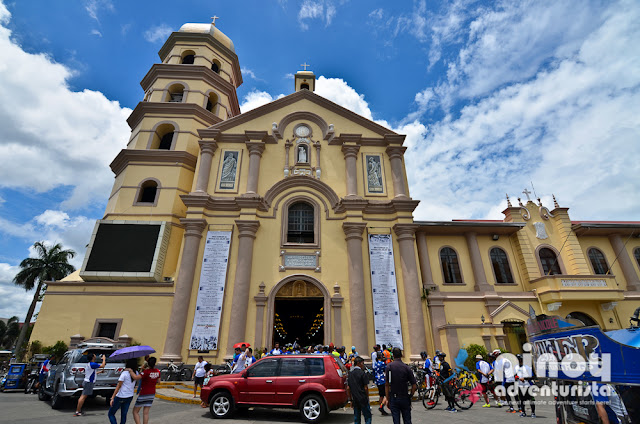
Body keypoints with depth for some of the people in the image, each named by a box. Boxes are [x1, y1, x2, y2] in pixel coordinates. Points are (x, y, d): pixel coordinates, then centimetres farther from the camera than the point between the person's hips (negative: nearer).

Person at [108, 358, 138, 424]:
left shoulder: (124, 373, -18)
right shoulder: (136, 373, -3)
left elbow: (118, 386, -17)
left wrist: (112, 398, -12)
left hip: (120, 397, -5)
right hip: (130, 397, 5)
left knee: (110, 414, 11)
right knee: (123, 414, 16)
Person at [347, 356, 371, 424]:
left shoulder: (349, 373, 6)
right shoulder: (362, 373, -11)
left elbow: (348, 388, 7)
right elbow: (366, 388, -9)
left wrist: (351, 399, 13)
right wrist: (367, 397, 4)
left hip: (355, 400, 6)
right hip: (363, 399, -5)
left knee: (356, 418, 13)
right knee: (367, 416, 5)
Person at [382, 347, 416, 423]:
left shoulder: (389, 366, -6)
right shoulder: (407, 367, -6)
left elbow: (386, 385, -7)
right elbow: (414, 386, -6)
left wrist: (387, 399, 0)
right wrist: (410, 396, 9)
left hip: (393, 398, 0)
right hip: (404, 398, 1)